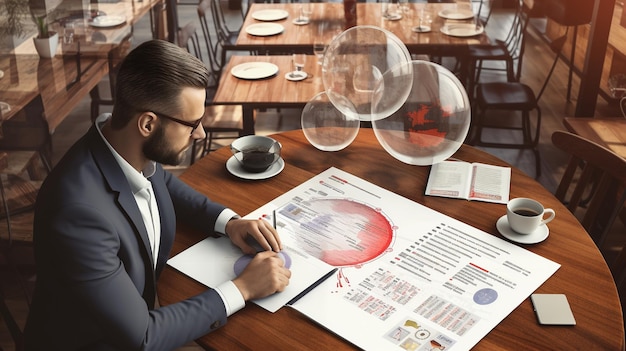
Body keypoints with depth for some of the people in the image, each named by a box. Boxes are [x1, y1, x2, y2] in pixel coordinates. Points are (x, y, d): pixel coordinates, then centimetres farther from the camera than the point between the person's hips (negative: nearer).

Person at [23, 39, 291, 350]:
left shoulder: (136, 152, -14)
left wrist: (227, 221, -4)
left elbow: (165, 184, 11)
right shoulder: (80, 211, -35)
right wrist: (241, 289, -21)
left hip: (142, 310, 6)